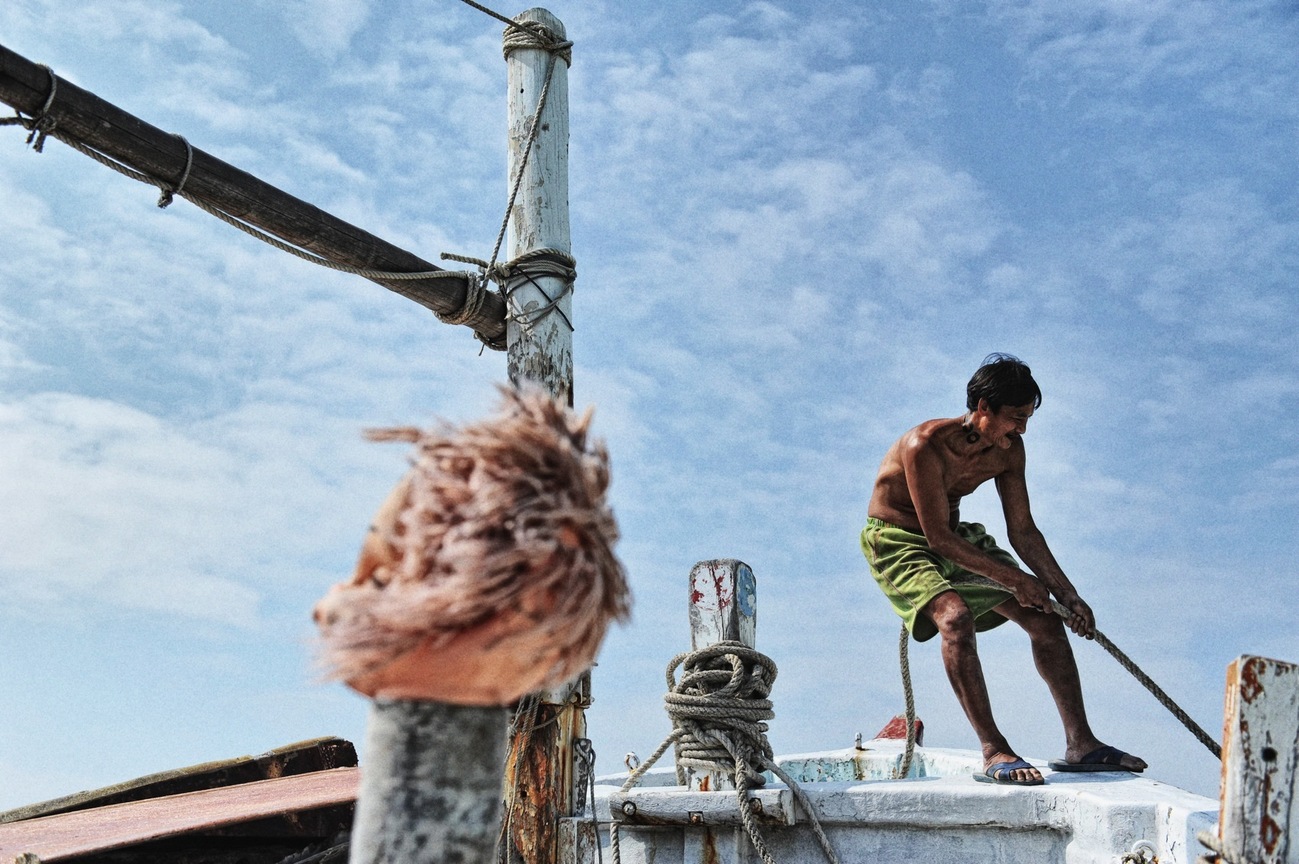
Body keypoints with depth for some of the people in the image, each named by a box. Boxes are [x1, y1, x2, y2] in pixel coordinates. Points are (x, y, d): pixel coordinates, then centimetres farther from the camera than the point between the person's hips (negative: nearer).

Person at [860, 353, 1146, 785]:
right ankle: (993, 752, -27)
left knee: (1045, 618, -1)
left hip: (955, 537, 7)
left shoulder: (1008, 449, -9)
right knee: (955, 616, -33)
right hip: (897, 541, -7)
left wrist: (1067, 594, -7)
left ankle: (1080, 744, 6)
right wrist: (1014, 579, -25)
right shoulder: (926, 445, -31)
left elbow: (1023, 532, -1)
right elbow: (939, 539, -29)